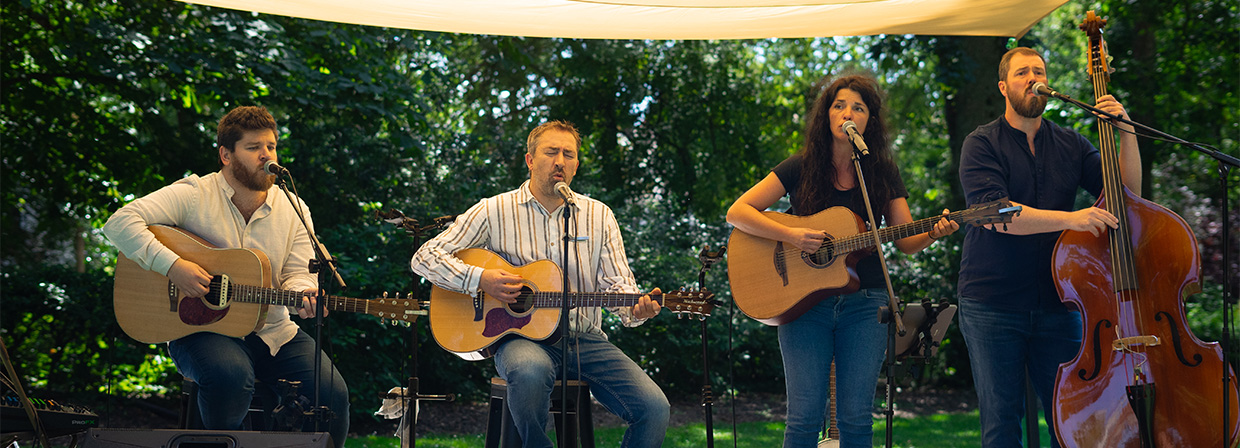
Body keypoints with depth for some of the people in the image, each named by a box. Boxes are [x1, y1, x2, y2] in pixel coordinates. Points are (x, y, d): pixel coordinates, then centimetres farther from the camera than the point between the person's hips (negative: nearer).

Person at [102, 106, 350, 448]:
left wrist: (303, 296, -21)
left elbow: (298, 274, 3)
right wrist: (171, 265, -26)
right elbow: (119, 223, -15)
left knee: (332, 393, -16)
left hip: (272, 332, 4)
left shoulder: (294, 210, 7)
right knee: (230, 375, -37)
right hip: (201, 328, -4)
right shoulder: (193, 195, -7)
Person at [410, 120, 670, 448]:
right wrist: (480, 279, -15)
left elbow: (616, 284, 6)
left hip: (585, 339, 3)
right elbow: (424, 259, 1)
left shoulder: (599, 216, 11)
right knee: (530, 372, -41)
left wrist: (636, 310, -17)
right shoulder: (494, 211, 3)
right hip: (520, 337, -3)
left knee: (654, 408, -21)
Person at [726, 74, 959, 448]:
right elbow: (737, 213, -4)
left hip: (865, 303, 2)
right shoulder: (801, 168, 1)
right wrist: (791, 236, -16)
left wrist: (933, 234, -13)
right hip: (804, 301, -1)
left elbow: (906, 242, 8)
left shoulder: (883, 173, 7)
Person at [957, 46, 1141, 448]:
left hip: (1057, 305, 3)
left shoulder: (1071, 145, 11)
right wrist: (1069, 219, -28)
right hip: (991, 305, -3)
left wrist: (1126, 132, -8)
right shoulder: (982, 144, -1)